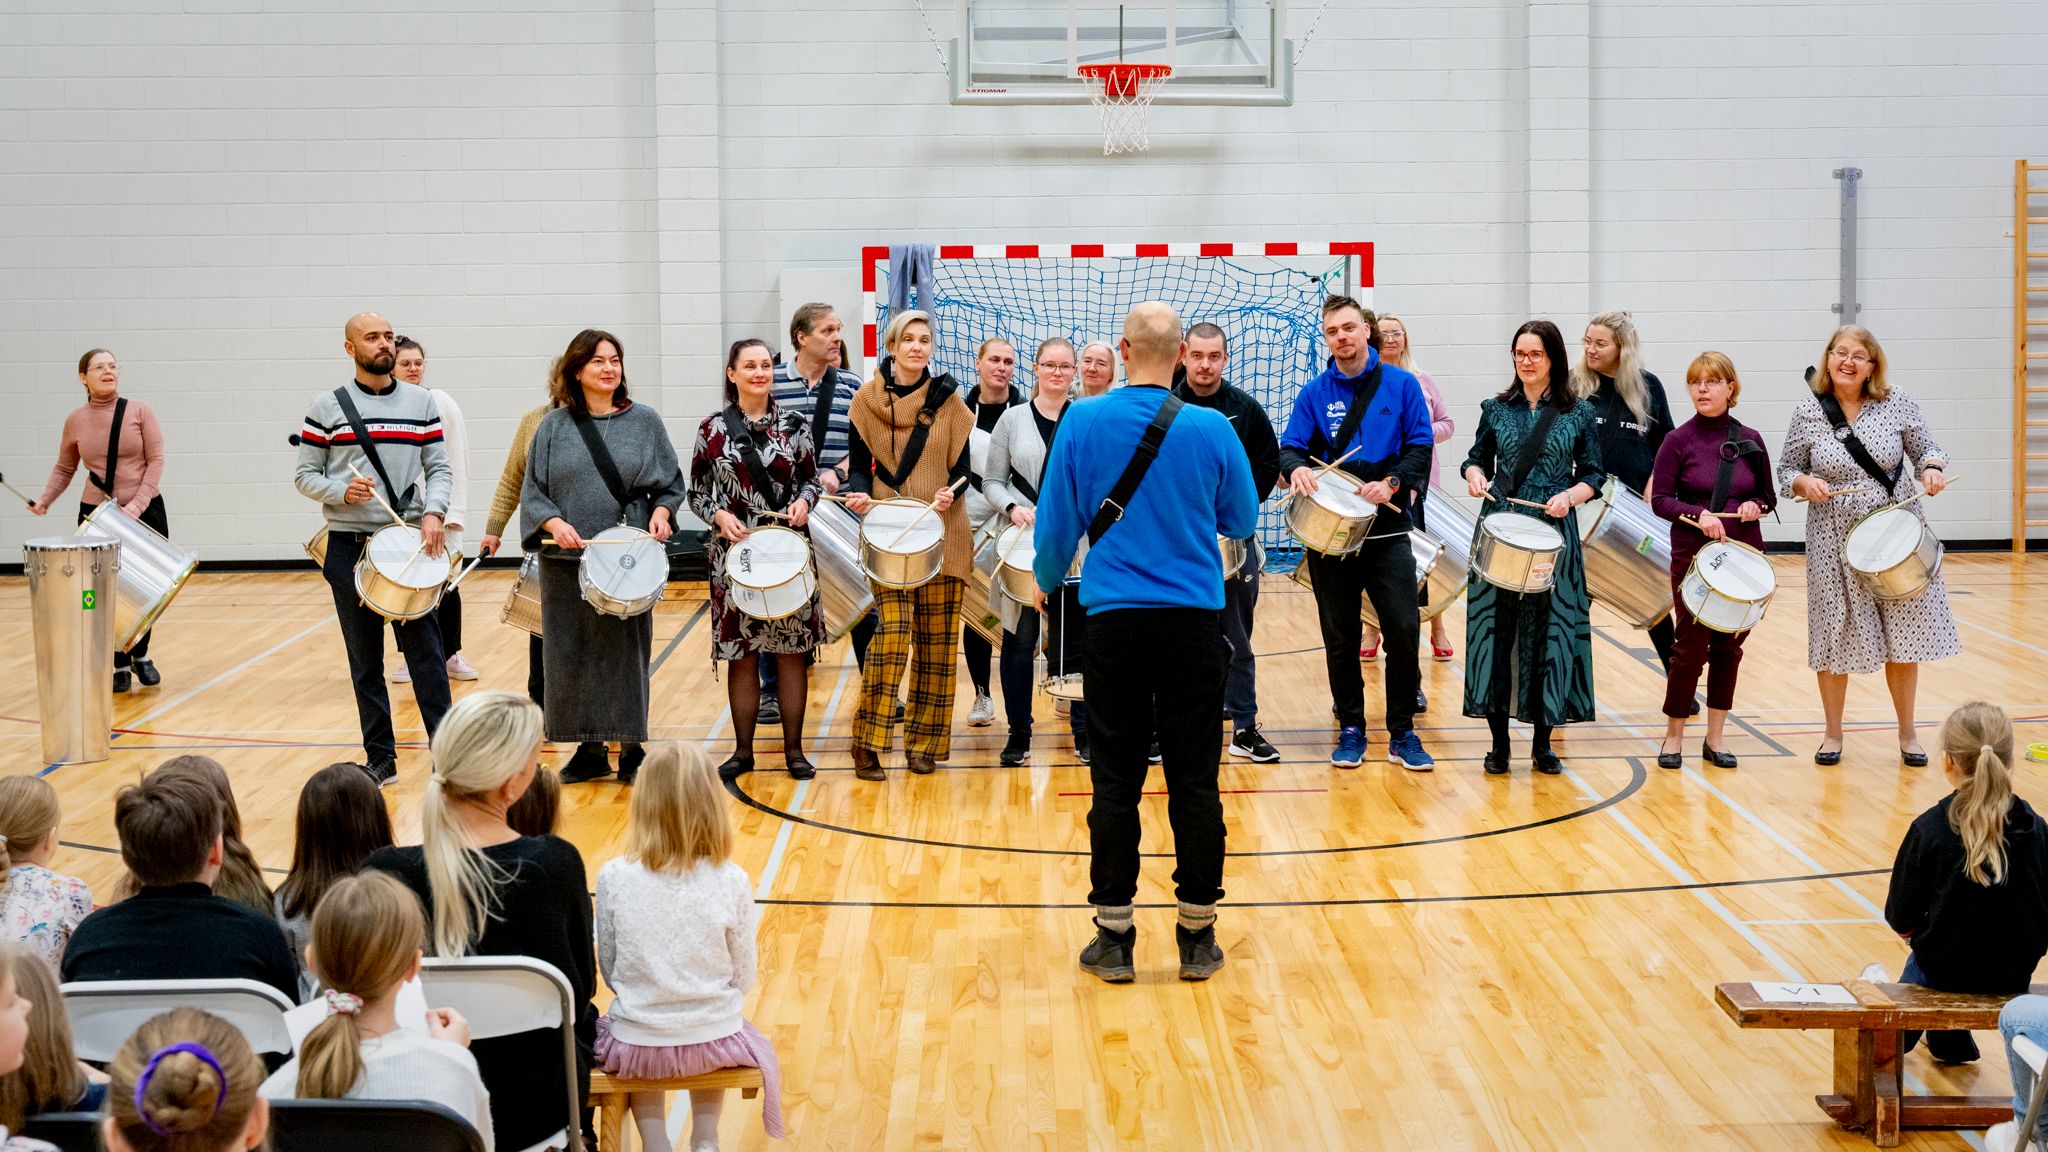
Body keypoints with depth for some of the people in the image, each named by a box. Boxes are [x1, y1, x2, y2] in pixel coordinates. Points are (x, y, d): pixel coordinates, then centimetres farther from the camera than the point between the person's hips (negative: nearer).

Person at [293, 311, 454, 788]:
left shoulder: (421, 402, 7)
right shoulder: (327, 407, 2)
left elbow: (439, 468, 7)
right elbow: (305, 475, 4)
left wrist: (434, 512, -11)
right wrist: (341, 492, -15)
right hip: (349, 547, 0)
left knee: (425, 650, -5)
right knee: (365, 658, 7)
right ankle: (380, 758, 15)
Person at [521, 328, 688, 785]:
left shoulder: (644, 421, 5)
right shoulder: (554, 427, 6)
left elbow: (670, 483, 8)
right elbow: (532, 490, 6)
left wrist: (661, 512, -11)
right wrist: (553, 523, -12)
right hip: (566, 559, 2)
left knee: (627, 653, -1)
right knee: (573, 656, 4)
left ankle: (633, 749, 10)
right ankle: (589, 750, 14)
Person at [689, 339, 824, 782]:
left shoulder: (795, 425, 3)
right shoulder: (713, 429, 2)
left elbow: (811, 480, 10)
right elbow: (697, 492, 6)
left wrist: (803, 502, -11)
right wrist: (719, 515, -12)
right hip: (735, 551, 0)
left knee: (792, 650, 3)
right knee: (741, 654, 4)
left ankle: (793, 749, 12)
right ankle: (743, 750, 14)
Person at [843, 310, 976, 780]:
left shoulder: (948, 398, 5)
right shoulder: (867, 399, 3)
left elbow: (961, 467, 4)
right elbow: (858, 465, 6)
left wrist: (949, 495, -16)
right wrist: (859, 494, -15)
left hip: (942, 533, 2)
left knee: (935, 640, 2)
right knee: (892, 631, -14)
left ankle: (924, 743, 12)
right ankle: (868, 744, -7)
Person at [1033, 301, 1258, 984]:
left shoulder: (1082, 423, -4)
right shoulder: (1212, 429, -4)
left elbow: (1057, 525, 3)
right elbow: (1241, 522, 9)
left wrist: (1046, 582, 22)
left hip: (1114, 620, 0)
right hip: (1195, 622, 0)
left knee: (1115, 783, 6)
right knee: (1195, 782, 6)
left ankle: (1114, 936, 9)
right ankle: (1197, 936, 11)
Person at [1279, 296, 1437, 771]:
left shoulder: (1400, 385, 3)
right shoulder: (1315, 393, 6)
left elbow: (1420, 447, -1)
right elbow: (1290, 447, 0)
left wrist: (1393, 482, -18)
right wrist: (1297, 468, -23)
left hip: (1387, 529, -1)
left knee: (1404, 630, -8)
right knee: (1340, 637, 6)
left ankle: (1402, 732, 4)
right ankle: (1351, 729, 17)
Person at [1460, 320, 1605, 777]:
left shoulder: (1578, 413, 3)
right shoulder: (1496, 409, 7)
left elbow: (1593, 475, 4)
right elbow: (1477, 459, 15)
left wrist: (1570, 495, -14)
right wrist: (1475, 475, -7)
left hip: (1553, 534, -1)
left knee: (1549, 631, 2)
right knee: (1496, 629, -1)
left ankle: (1543, 744, 12)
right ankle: (1499, 742, 7)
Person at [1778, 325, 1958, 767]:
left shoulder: (1897, 404, -3)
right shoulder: (1808, 413, -3)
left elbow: (1926, 450, 5)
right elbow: (1786, 471, 4)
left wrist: (1933, 469, -16)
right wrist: (1804, 483, -17)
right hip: (1835, 542, 0)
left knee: (1902, 635, 5)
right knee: (1835, 637, 6)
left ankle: (1908, 733, 22)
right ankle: (1833, 734, 23)